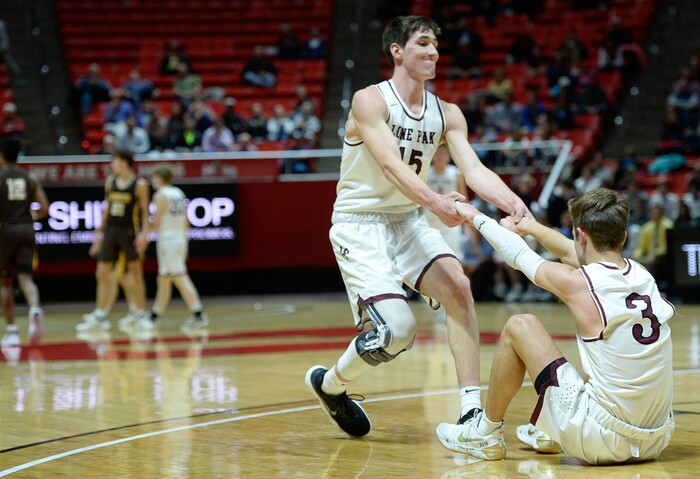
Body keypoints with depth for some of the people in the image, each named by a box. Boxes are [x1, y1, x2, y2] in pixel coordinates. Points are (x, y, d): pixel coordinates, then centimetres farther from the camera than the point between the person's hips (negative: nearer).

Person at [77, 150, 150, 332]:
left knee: (135, 271, 4)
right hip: (111, 230, 6)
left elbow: (144, 211, -7)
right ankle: (100, 317, 7)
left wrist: (144, 233, -19)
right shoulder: (110, 181, 9)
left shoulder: (139, 185, -7)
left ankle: (140, 313, 15)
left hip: (129, 231, -6)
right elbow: (108, 208, 15)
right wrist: (99, 232, 14)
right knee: (102, 273, 2)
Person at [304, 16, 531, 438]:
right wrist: (435, 201, -47)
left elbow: (474, 169, -9)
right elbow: (393, 166, -29)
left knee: (458, 285, -20)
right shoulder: (370, 101, -15)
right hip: (360, 224, -6)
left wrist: (513, 204, -29)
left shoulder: (447, 113, 2)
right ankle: (330, 384, 13)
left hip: (408, 220, 6)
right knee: (397, 330, -18)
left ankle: (471, 409, -16)